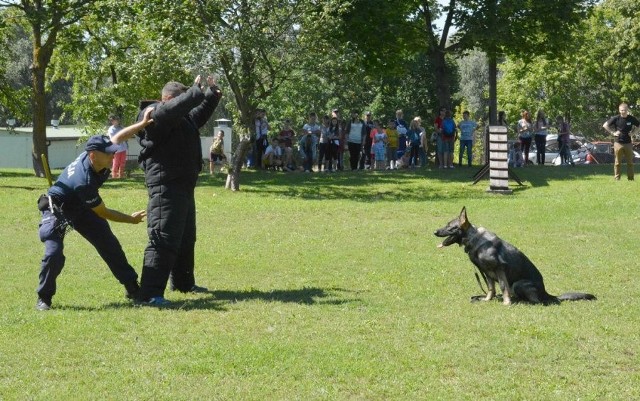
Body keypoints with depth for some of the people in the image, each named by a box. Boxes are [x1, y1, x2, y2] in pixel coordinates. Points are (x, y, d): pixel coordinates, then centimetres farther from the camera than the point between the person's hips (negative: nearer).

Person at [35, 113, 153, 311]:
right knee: (54, 253, -24)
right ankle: (43, 298, -5)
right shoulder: (84, 181, -39)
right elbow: (103, 213, -26)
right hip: (57, 210, -8)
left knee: (110, 245, 5)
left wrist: (142, 123, -16)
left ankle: (132, 288, 14)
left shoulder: (93, 153, -22)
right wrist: (131, 219, -15)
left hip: (81, 208, 8)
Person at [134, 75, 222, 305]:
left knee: (186, 238, 22)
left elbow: (198, 116, 35)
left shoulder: (183, 118, 16)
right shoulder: (156, 115, -13)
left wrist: (212, 96, 23)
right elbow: (176, 107, -33)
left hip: (183, 186, 11)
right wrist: (196, 91, -22)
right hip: (166, 187, -11)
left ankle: (183, 283, 38)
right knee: (163, 240, -16)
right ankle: (149, 293, -20)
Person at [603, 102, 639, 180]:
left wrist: (633, 132, 2)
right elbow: (605, 125, -1)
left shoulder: (632, 119, -1)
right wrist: (613, 133, -7)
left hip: (628, 143, 2)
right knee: (617, 162, 2)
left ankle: (630, 178, 13)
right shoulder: (616, 118, -7)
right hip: (618, 143, -2)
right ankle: (617, 178, 8)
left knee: (630, 162, 5)